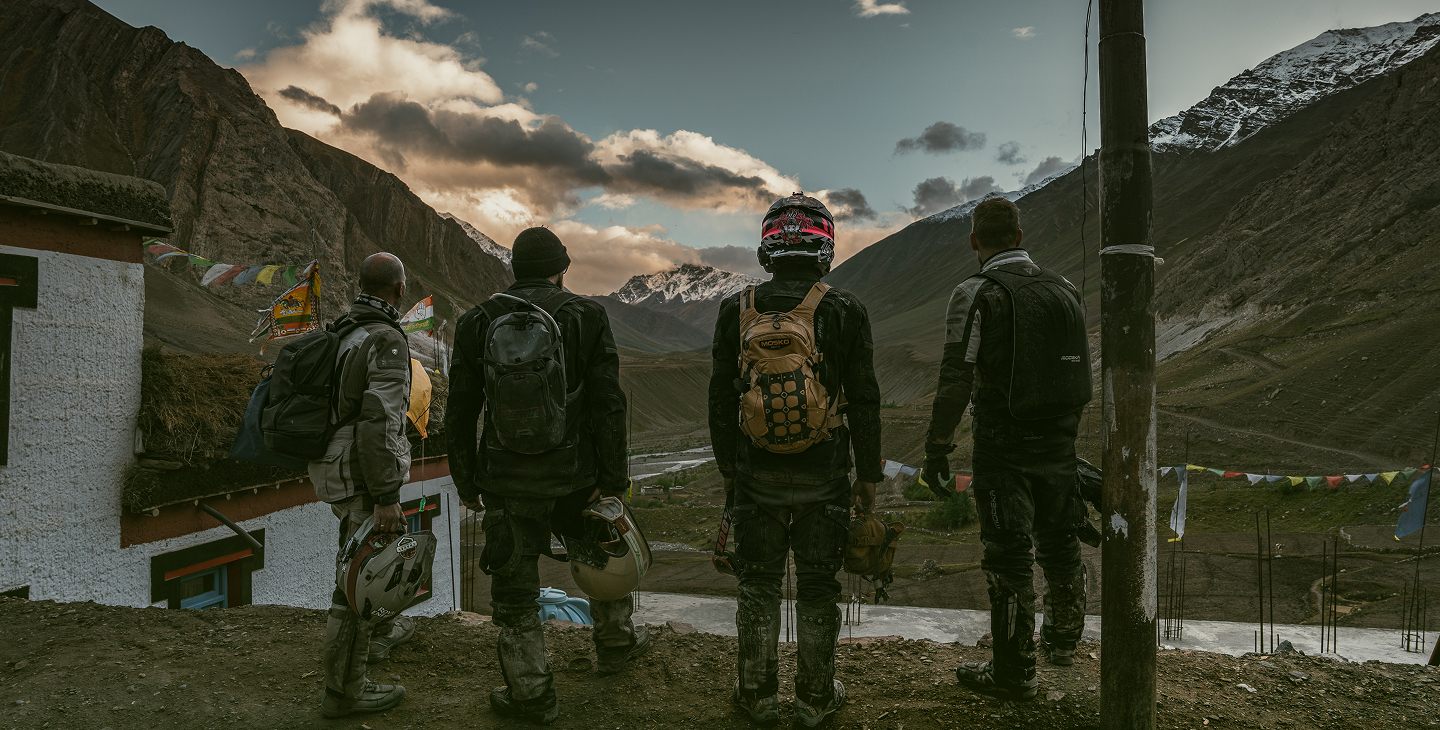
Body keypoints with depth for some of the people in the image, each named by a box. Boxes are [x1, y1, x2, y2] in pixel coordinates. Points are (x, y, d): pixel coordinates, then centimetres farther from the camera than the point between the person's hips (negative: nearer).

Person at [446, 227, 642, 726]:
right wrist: (612, 479, -4)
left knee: (513, 589, 12)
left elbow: (460, 416, 2)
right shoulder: (586, 317, -3)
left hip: (507, 479, 0)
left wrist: (467, 483, 11)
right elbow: (609, 405, -9)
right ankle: (615, 643, 42)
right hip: (574, 473, 0)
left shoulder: (477, 324, 1)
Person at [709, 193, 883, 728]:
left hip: (756, 475, 1)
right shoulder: (845, 312, -7)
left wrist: (727, 466, 11)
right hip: (823, 478, -1)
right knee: (818, 589, 12)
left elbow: (721, 398, 2)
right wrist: (868, 474, 6)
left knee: (758, 585, 13)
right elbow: (865, 402, -4)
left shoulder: (737, 309, -2)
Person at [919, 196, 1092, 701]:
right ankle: (1062, 640, 42)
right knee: (1059, 544, 22)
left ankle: (1014, 674, 13)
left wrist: (937, 450, -11)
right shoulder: (1064, 289, 7)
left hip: (1004, 448, -6)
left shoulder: (976, 295, -13)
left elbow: (955, 381, -18)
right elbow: (1082, 368, 14)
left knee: (1009, 560, 2)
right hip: (1059, 444, 7)